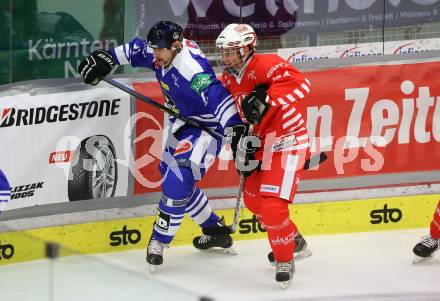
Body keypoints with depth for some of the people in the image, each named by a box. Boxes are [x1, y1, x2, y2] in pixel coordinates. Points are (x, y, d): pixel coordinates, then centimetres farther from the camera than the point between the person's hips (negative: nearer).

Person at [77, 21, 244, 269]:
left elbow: (219, 97, -42)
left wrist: (236, 129, -50)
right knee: (170, 173, 16)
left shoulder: (193, 69, -34)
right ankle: (216, 231, 28)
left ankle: (160, 241, -7)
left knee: (178, 180, -21)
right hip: (183, 123, 10)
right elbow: (136, 50, 15)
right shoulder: (164, 53, -7)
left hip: (207, 128, -10)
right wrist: (107, 59, 14)